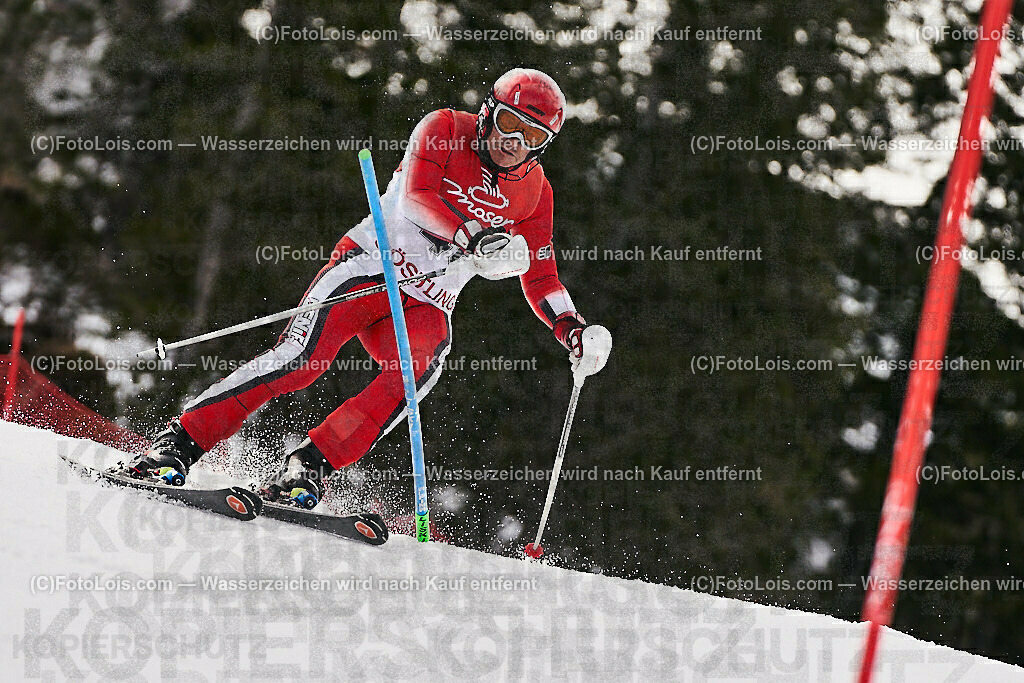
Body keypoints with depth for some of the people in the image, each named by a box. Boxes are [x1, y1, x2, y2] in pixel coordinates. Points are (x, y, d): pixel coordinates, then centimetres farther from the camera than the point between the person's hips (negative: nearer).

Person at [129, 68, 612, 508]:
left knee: (417, 370, -29)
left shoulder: (534, 192, 9)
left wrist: (573, 331, -2)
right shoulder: (444, 130, -4)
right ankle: (178, 444, -18)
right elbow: (416, 197, -21)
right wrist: (473, 237, -36)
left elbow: (541, 279, 16)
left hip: (426, 308, 4)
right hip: (369, 267, -4)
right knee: (301, 360, -23)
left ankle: (308, 466, -28)